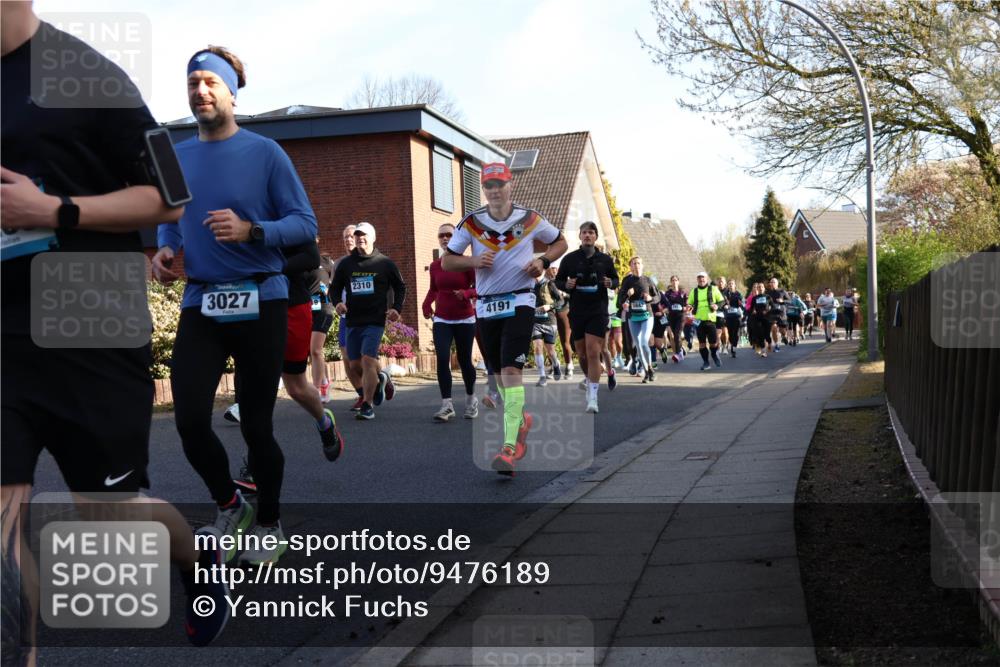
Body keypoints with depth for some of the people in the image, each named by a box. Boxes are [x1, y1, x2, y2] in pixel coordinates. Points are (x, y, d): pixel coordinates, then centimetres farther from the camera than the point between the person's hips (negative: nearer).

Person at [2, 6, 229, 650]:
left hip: (92, 337, -4)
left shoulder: (84, 76, -6)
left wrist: (55, 211, -18)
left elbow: (168, 199, -7)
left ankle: (201, 559, 40)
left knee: (113, 508, 9)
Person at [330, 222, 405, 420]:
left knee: (368, 360, -16)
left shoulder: (385, 263, 2)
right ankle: (380, 379, 37)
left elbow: (400, 287, 12)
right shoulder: (346, 264, 7)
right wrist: (337, 303, -5)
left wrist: (396, 308, -3)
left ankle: (367, 406, -10)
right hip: (352, 321, 4)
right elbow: (335, 288, 16)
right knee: (355, 364, 6)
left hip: (375, 320, -4)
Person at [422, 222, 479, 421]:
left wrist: (466, 294, -25)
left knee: (464, 361, 4)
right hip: (441, 320, 2)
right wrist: (426, 304, 1)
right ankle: (446, 405, -13)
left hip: (464, 320, -2)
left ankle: (471, 400, 27)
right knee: (442, 359, -13)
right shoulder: (435, 265, 4)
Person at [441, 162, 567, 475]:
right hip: (486, 306, 3)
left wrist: (543, 261, -5)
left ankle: (510, 445, -22)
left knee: (511, 370, -17)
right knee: (499, 373, 11)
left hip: (520, 302, -3)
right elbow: (447, 261, 5)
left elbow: (559, 242, 15)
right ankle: (520, 419, 38)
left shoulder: (530, 219, -1)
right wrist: (474, 261, -15)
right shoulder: (471, 222, 1)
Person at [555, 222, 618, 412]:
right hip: (577, 312, 2)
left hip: (598, 311, -2)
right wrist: (566, 285, -11)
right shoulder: (569, 259, 2)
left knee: (593, 352, -12)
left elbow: (616, 279, 15)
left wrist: (611, 283, -8)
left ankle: (592, 397, -11)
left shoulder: (605, 259, 4)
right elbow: (558, 279, 11)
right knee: (582, 354, 10)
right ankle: (590, 381, 38)